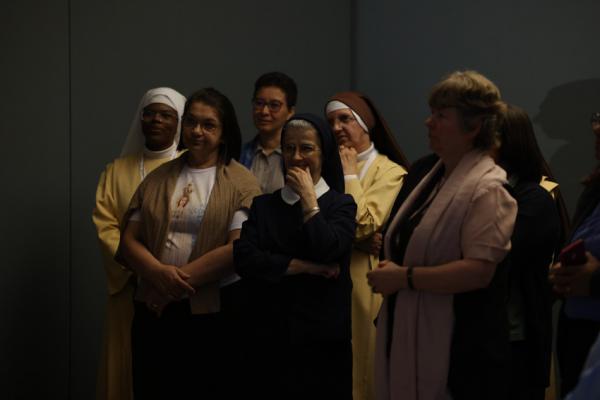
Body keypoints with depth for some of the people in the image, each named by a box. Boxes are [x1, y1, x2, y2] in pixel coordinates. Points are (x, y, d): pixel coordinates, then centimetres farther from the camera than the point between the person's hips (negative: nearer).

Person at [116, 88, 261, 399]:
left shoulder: (241, 182, -2)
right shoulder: (157, 179, 11)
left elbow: (239, 249, -12)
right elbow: (129, 241, 6)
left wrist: (177, 283, -13)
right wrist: (160, 274, -14)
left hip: (215, 311, -3)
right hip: (155, 311, 3)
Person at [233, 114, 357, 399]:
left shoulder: (341, 205, 4)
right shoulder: (264, 205, 10)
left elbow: (326, 250, -15)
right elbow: (243, 258, -6)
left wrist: (308, 198, -6)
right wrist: (305, 267, -11)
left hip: (323, 340, -2)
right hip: (269, 337, 2)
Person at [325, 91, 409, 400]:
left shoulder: (391, 172, -2)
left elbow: (362, 224, -15)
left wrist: (349, 175, -5)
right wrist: (351, 235, -14)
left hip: (363, 282, -4)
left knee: (361, 367, 1)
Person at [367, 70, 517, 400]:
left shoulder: (486, 187, -14)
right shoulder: (434, 174, 14)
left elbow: (479, 271, -23)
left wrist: (404, 277, -18)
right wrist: (390, 269, 7)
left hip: (459, 347, -8)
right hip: (413, 337, 8)